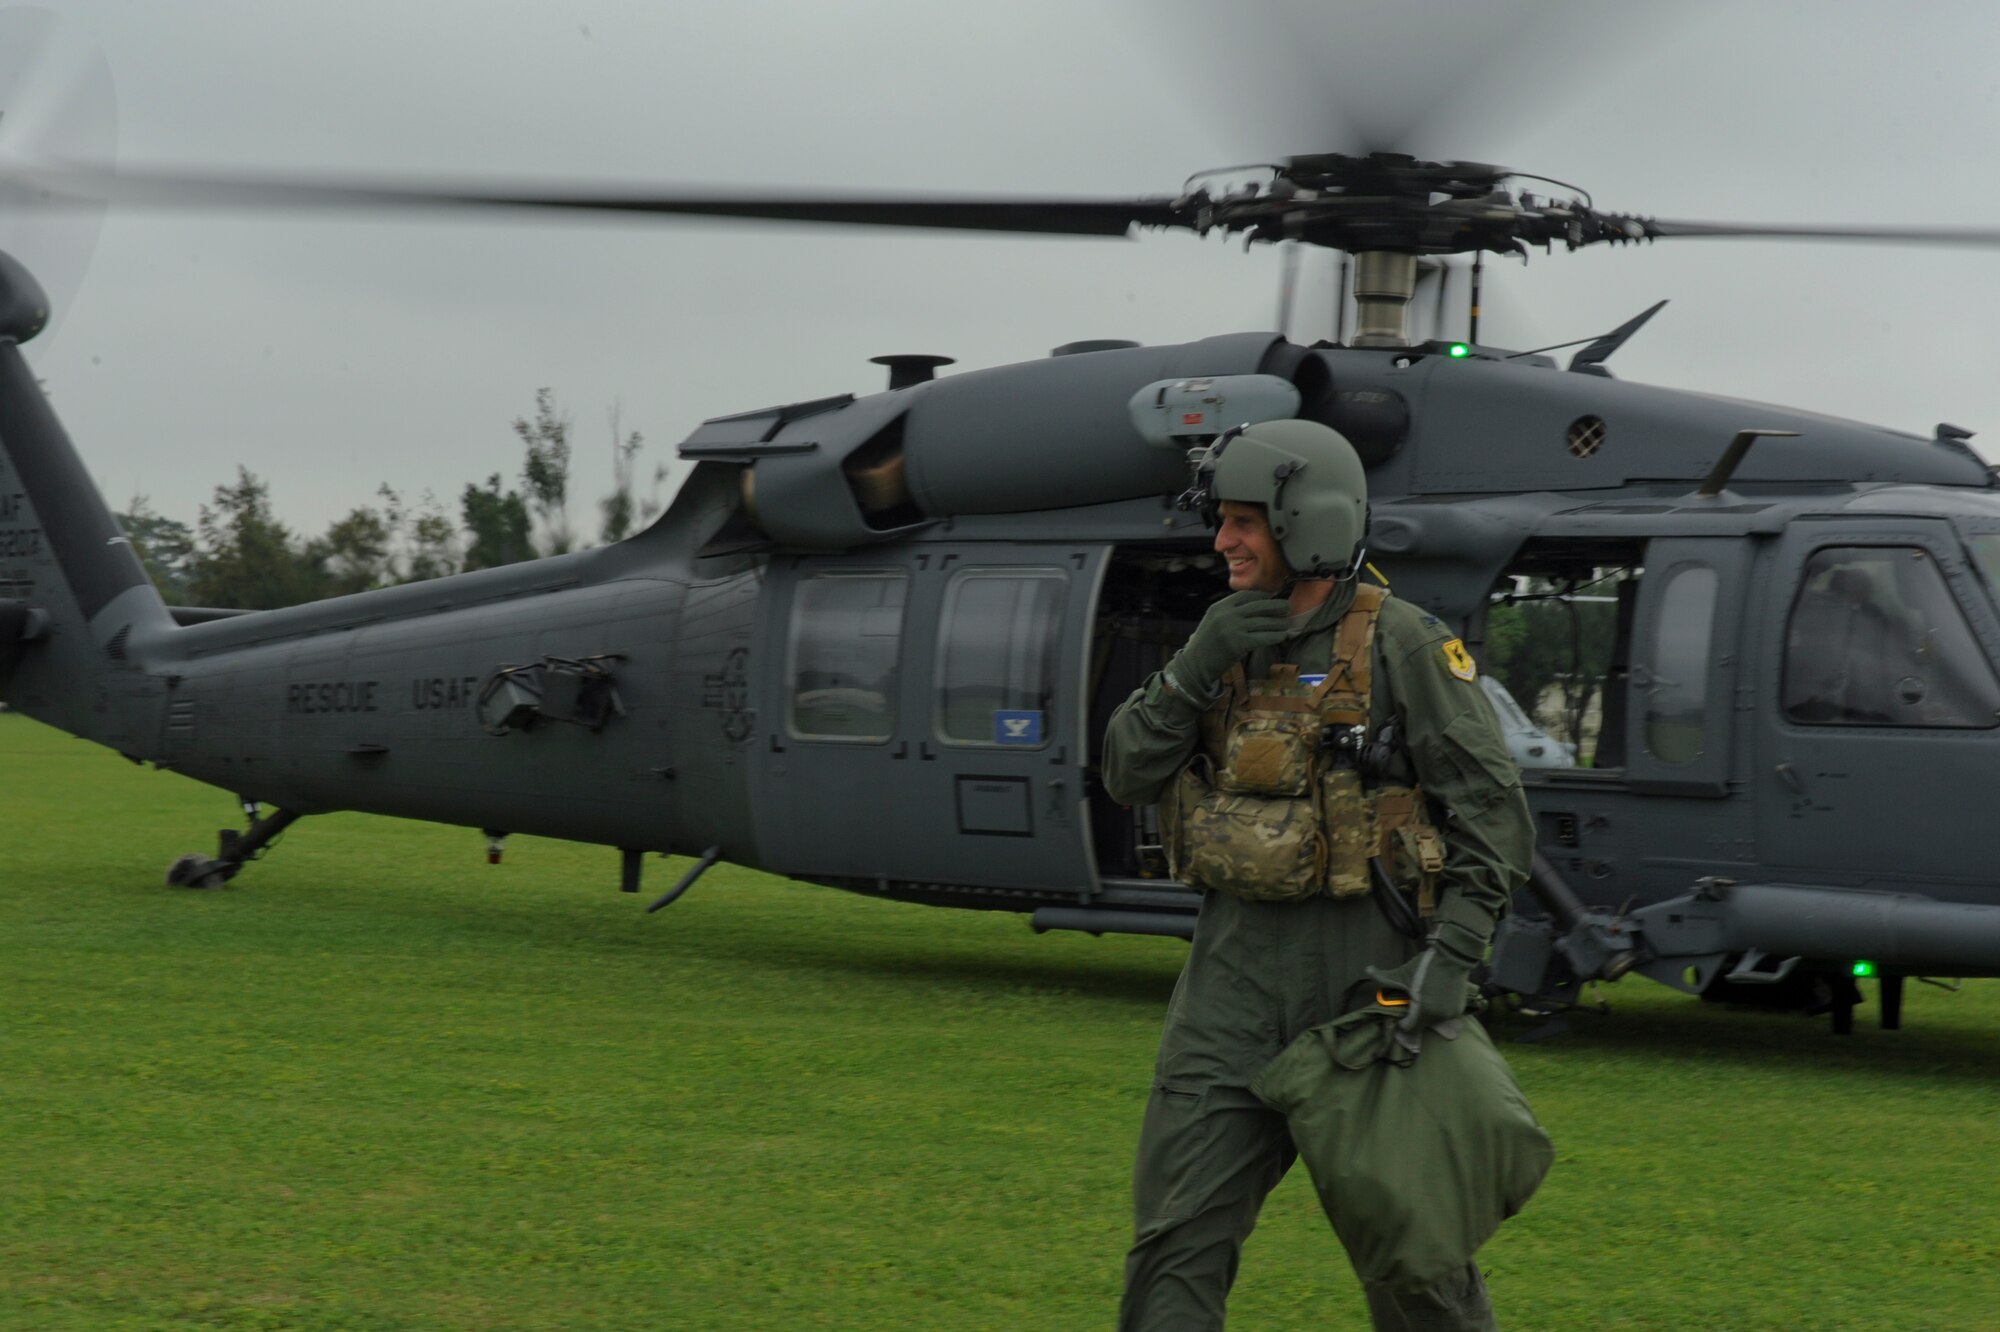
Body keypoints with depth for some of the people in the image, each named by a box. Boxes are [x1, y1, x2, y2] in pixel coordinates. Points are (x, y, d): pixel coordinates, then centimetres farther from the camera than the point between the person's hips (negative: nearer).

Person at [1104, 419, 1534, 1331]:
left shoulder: (1401, 645, -8)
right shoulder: (1230, 643, 11)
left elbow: (1492, 811, -10)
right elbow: (1129, 776, 7)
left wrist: (1451, 955, -20)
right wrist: (1196, 669, -8)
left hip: (1361, 966, -5)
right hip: (1236, 961, 5)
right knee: (1178, 1231, 0)